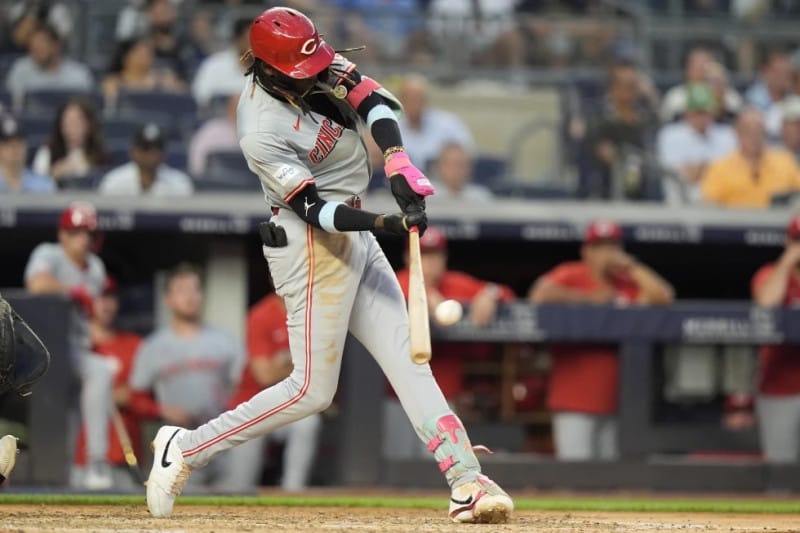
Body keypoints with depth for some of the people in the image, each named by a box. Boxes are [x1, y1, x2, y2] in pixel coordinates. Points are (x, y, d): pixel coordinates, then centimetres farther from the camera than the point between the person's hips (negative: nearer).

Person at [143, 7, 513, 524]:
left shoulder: (312, 66, -4)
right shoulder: (262, 135, -25)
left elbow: (370, 97, -8)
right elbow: (316, 210, -24)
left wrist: (398, 163, -23)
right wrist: (389, 223, -34)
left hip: (354, 236, 9)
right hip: (312, 245, -9)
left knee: (407, 359, 3)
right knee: (312, 388, -4)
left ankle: (466, 480, 0)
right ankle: (185, 450, 5)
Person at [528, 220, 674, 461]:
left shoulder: (628, 284, 12)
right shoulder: (570, 276, 0)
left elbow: (663, 297, -2)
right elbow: (540, 295, -19)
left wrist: (631, 267, -2)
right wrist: (590, 298, -12)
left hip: (614, 402, 5)